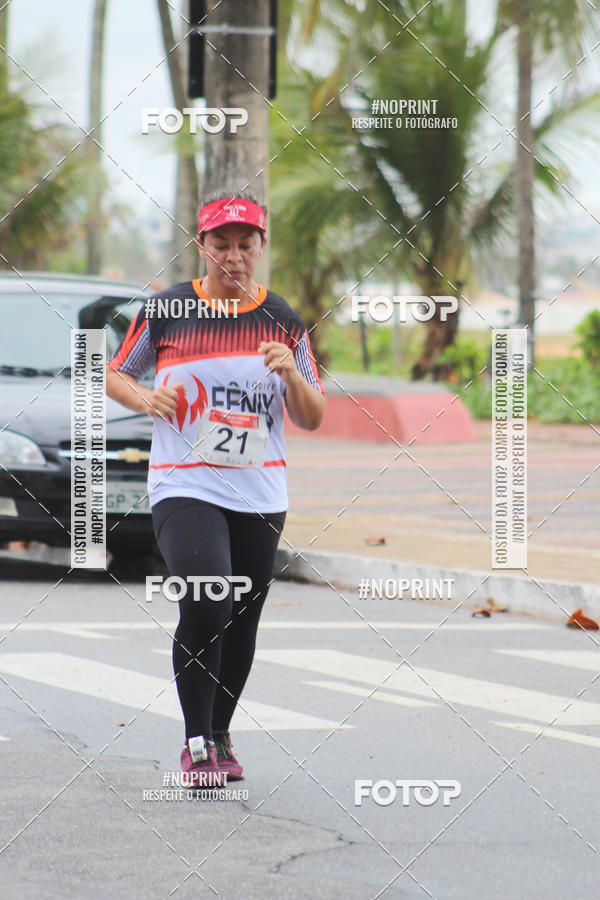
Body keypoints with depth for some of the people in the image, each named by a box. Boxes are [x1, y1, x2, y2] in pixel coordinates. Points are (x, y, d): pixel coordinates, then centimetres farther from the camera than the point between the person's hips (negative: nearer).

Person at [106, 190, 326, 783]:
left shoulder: (283, 321, 6)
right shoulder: (166, 311, 0)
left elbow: (312, 419, 7)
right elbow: (114, 376, 12)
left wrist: (293, 375, -12)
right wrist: (146, 399, -9)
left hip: (259, 495, 3)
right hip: (184, 487, -3)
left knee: (241, 624, 7)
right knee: (205, 607, -20)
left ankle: (220, 735, 27)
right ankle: (196, 742, -8)